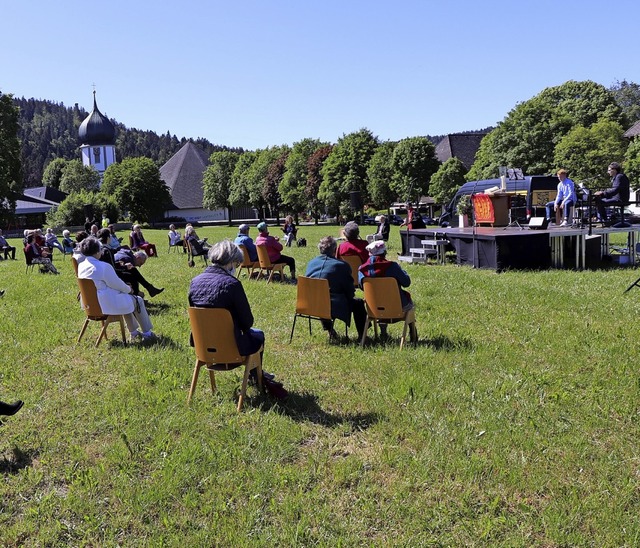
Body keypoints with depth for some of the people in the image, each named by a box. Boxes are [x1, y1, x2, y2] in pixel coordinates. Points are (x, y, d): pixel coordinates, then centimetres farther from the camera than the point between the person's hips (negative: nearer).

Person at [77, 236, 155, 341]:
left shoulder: (81, 266, 2)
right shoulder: (104, 267, -24)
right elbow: (117, 284, -15)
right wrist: (128, 289, 7)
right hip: (108, 304, -9)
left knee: (125, 297, 32)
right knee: (138, 301, 13)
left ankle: (133, 332, 39)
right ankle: (147, 333, 24)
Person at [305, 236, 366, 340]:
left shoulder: (311, 263, 5)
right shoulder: (342, 265, -11)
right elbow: (350, 292, -6)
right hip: (333, 307, -5)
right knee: (358, 303, 16)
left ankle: (328, 328, 38)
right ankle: (362, 335, 21)